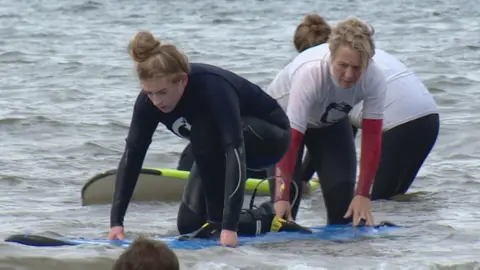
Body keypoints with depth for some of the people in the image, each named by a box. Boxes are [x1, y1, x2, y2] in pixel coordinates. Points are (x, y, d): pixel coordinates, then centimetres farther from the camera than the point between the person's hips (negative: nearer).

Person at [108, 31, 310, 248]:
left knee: (202, 129, -36)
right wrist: (116, 221, -24)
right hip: (217, 147, 7)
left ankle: (217, 221, -23)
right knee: (188, 225, -5)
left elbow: (235, 152, -46)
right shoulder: (151, 98, -22)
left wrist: (229, 227, -52)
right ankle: (266, 222, 15)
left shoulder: (213, 89, -39)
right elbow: (132, 155, -18)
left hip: (269, 137, -7)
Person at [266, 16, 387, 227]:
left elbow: (372, 138, -26)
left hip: (331, 120, 4)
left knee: (343, 194, -9)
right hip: (283, 115, -4)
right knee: (283, 206, -18)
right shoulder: (309, 73, -43)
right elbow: (291, 140, -42)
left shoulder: (374, 79, -33)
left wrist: (363, 194, -30)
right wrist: (282, 197, -46)